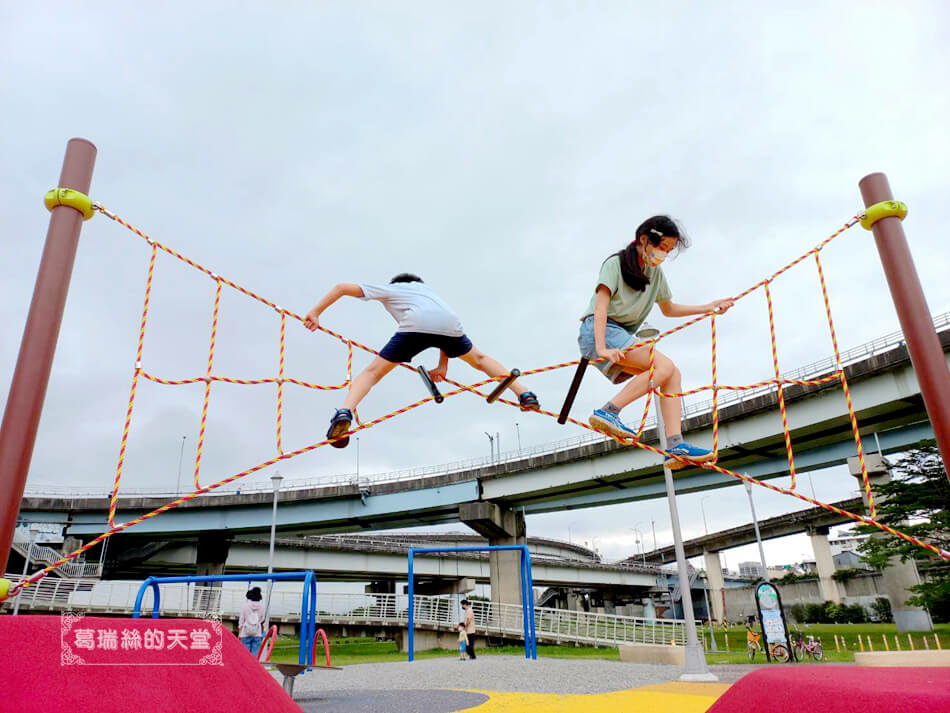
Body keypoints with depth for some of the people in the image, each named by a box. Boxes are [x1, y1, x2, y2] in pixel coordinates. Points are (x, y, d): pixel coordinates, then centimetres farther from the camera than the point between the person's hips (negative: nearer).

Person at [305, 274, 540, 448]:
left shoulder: (387, 289, 34)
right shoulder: (426, 288, 44)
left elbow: (342, 287, 28)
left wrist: (315, 312, 27)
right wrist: (443, 366, 34)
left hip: (416, 326, -4)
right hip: (449, 324, 4)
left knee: (372, 372, 5)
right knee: (479, 359, 28)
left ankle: (344, 412, -20)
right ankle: (525, 395, 19)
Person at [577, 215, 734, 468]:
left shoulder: (656, 272, 18)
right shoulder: (616, 263, -6)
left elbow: (668, 309, 31)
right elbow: (601, 306, -18)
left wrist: (707, 308, 22)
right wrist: (601, 348, -30)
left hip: (624, 338, 8)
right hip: (598, 331, -8)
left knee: (673, 376, -8)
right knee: (664, 366, -24)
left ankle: (675, 446, -13)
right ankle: (607, 412, -27)